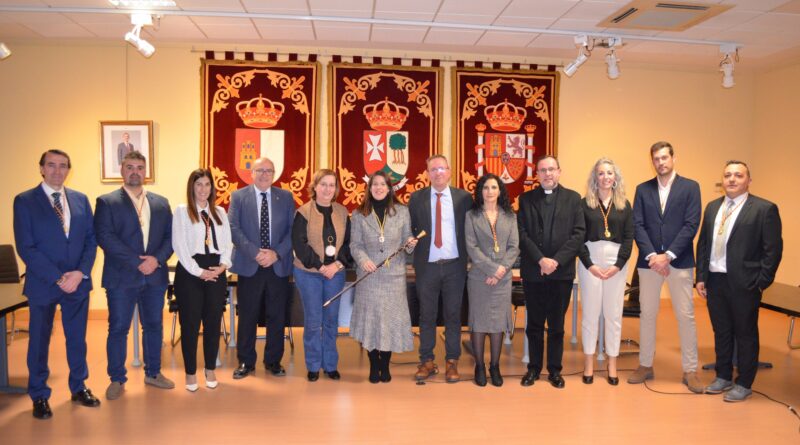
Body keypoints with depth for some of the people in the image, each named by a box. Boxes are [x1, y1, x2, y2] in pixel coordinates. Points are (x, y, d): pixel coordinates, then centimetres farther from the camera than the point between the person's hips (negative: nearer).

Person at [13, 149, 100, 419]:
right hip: (42, 284, -3)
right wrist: (58, 277, -17)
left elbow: (91, 240, 4)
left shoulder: (80, 199, 6)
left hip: (78, 281, 3)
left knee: (77, 338, 14)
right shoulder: (24, 201, -5)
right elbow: (26, 248, -11)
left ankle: (78, 387, 31)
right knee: (39, 341, 10)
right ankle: (39, 396, 26)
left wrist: (80, 272, -11)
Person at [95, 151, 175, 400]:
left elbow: (170, 236, 6)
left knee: (154, 325, 12)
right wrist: (137, 262, -17)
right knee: (118, 328, 4)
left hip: (155, 275, 4)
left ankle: (153, 373, 26)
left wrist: (157, 259, -12)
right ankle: (117, 379, 18)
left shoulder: (161, 203, 11)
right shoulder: (106, 202, -1)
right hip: (121, 277, -3)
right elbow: (105, 237, -11)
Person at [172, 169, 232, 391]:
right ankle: (191, 372, 15)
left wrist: (223, 265, -6)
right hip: (190, 272, -4)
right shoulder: (182, 211, 0)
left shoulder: (220, 212, 13)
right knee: (190, 324, 2)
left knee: (213, 322, 9)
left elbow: (228, 242, 11)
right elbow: (179, 245, -7)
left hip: (216, 272, 4)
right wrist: (198, 271, -13)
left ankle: (210, 369, 23)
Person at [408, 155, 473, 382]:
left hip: (454, 265, 0)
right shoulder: (416, 198, 2)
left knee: (453, 314, 8)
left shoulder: (463, 197, 1)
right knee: (426, 315, 9)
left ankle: (452, 362, 20)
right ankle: (426, 361, 21)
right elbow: (410, 228, 7)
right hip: (427, 266, 0)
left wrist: (468, 257, -2)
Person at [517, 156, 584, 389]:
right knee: (534, 323, 9)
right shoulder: (526, 199, 6)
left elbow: (579, 233, -3)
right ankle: (534, 367, 21)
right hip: (533, 271, 0)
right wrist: (540, 260, -13)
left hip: (562, 271, 0)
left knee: (557, 324, 8)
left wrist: (557, 260, -13)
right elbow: (522, 234, -1)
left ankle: (554, 369, 20)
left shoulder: (573, 198, 5)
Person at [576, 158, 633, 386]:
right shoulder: (584, 204, 2)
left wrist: (618, 265, -8)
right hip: (590, 260, -1)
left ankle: (612, 365, 16)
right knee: (590, 313, 4)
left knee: (613, 314, 6)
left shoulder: (624, 205, 7)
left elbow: (629, 238, 3)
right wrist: (590, 265, -10)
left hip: (616, 262, 1)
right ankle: (589, 363, 14)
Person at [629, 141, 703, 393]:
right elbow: (638, 225, 0)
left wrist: (668, 255, -15)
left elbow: (691, 225, -7)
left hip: (679, 261, -2)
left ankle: (690, 370, 13)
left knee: (686, 316, 2)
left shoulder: (690, 187, 1)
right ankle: (645, 366, 20)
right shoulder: (643, 189, 7)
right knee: (647, 314, 8)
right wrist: (652, 255, -13)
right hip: (649, 260, 2)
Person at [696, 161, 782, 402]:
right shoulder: (712, 207, 11)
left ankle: (744, 384, 20)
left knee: (745, 334, 7)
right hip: (715, 281, 5)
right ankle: (723, 377, 30)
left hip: (744, 283, -5)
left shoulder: (765, 209, -7)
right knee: (721, 332, 16)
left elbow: (773, 249, -9)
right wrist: (701, 277, 7)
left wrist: (762, 283, -11)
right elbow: (703, 243, 12)